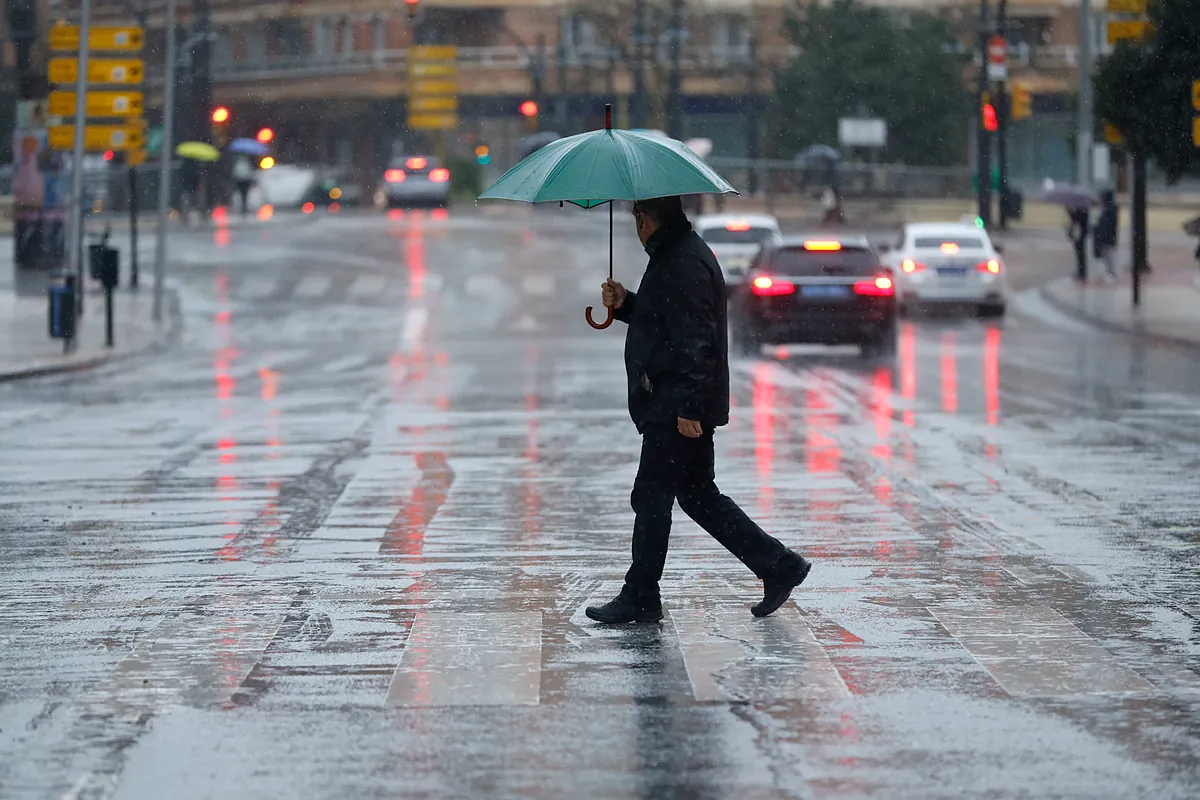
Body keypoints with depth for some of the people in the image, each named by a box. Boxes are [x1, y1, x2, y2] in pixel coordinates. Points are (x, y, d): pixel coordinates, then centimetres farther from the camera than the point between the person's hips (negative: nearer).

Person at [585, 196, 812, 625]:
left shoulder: (683, 265, -18)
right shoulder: (679, 255, 16)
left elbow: (692, 341, -24)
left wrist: (687, 407, -25)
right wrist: (625, 304, 12)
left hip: (676, 409, -11)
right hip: (679, 407, 11)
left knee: (652, 498, -3)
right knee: (699, 496, 13)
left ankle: (639, 599, 4)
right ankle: (778, 565, 14)